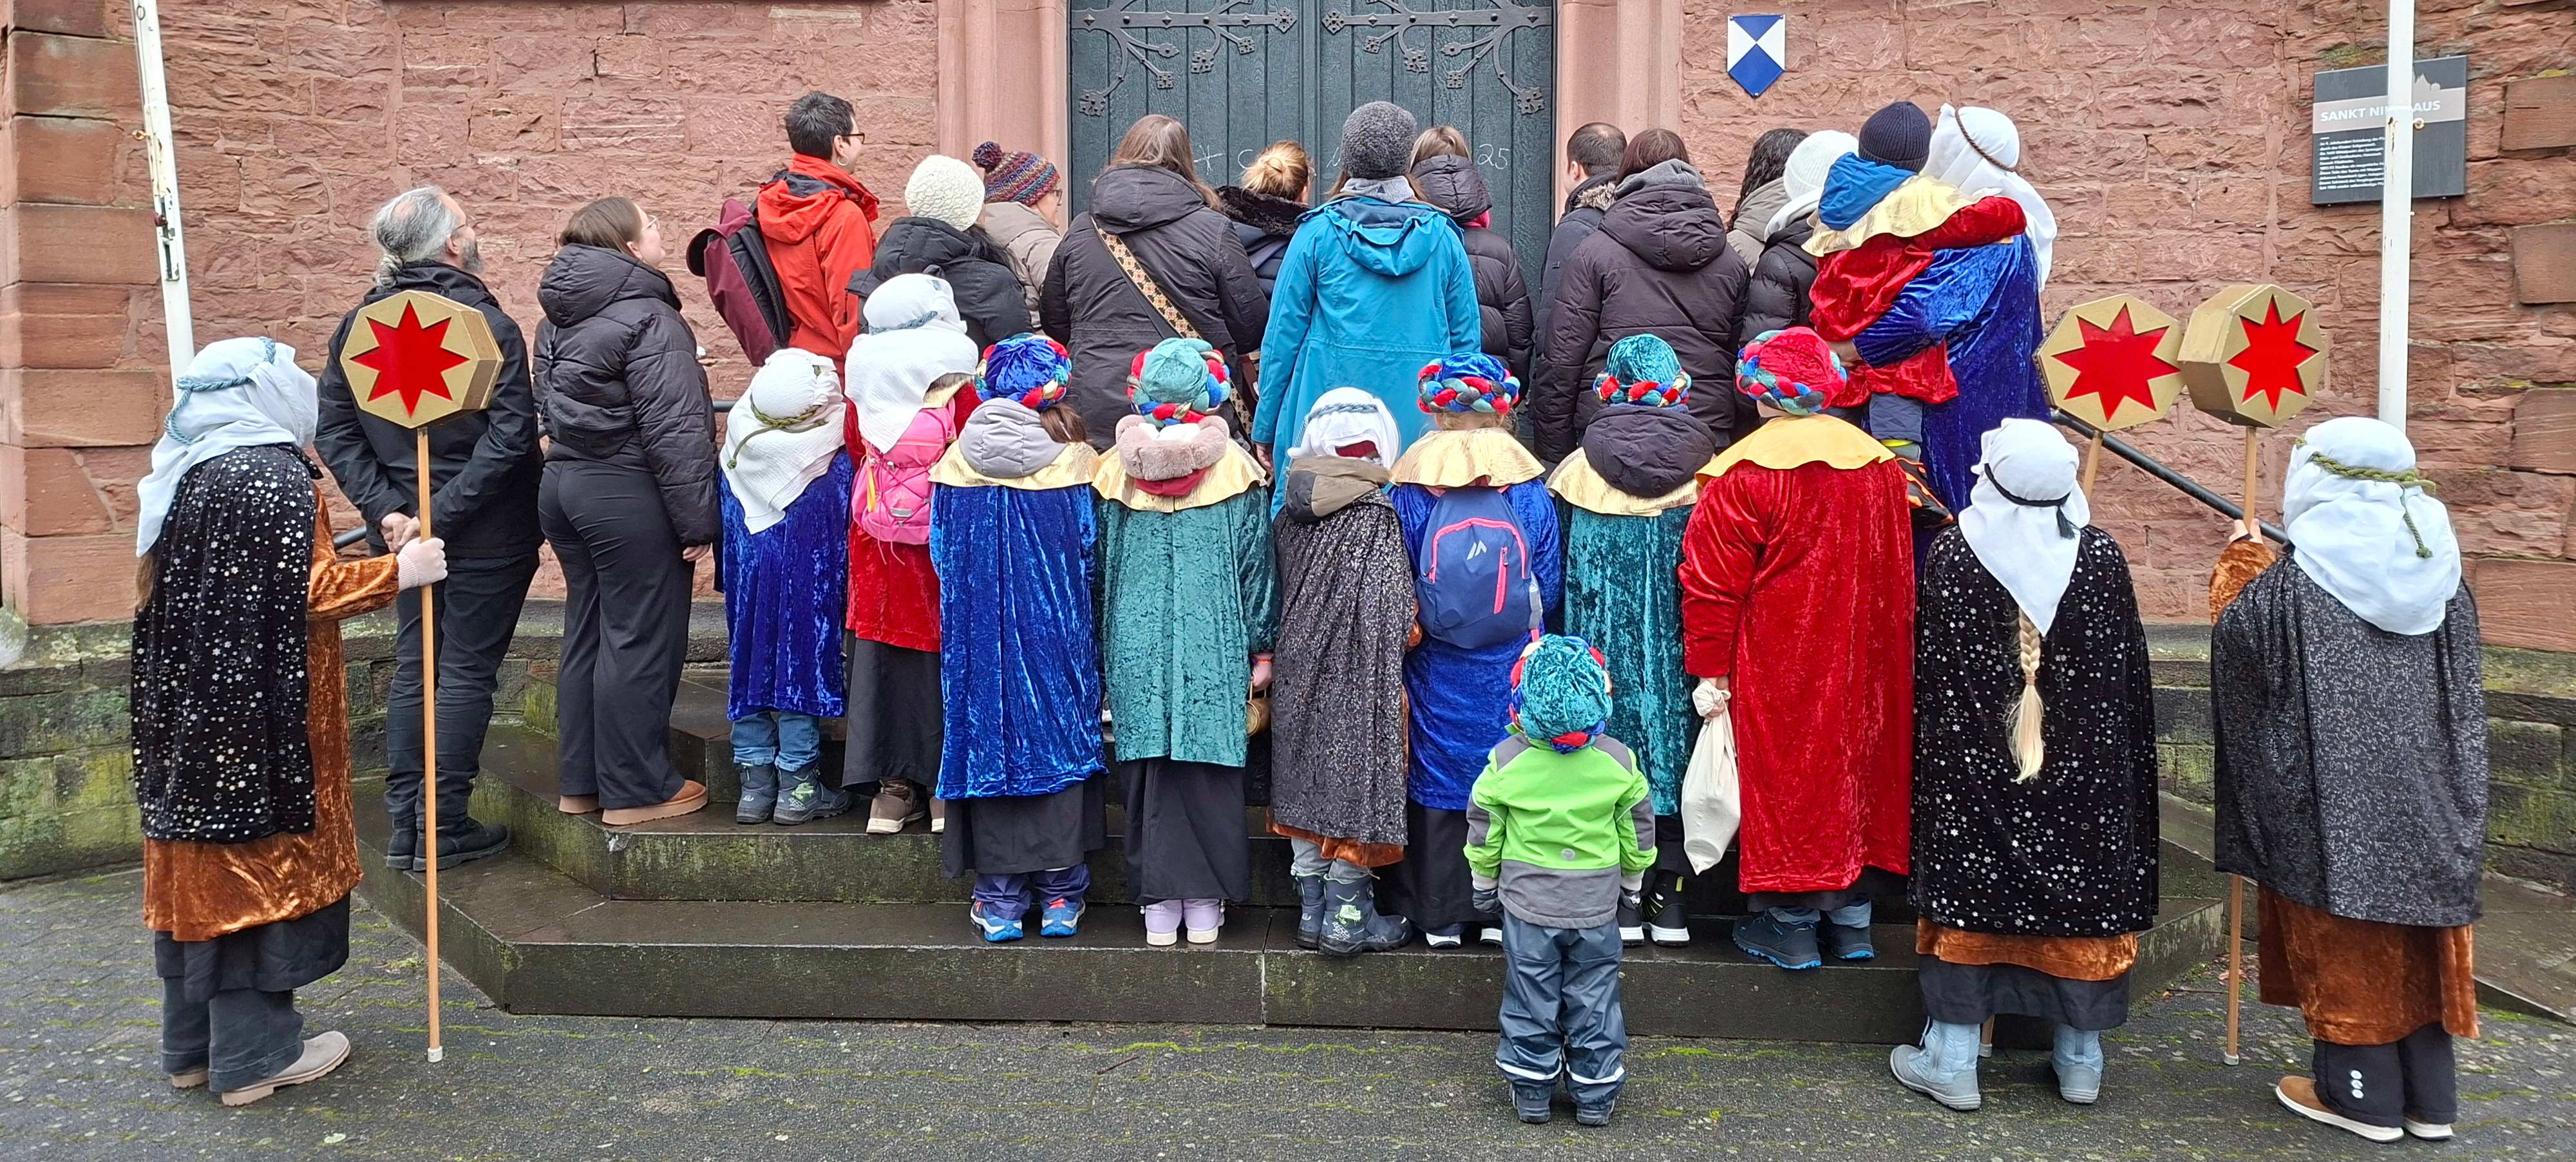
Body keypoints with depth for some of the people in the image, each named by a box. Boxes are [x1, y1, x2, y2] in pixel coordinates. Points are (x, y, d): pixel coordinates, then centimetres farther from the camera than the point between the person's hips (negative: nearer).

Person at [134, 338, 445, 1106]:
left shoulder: (178, 474, 9)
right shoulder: (277, 477, -17)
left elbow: (174, 592, 18)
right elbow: (310, 593, -21)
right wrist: (398, 571, -9)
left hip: (192, 710, 8)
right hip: (262, 712, -8)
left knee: (203, 870, 15)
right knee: (259, 868, 1)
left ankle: (194, 1044, 26)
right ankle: (253, 1055, 10)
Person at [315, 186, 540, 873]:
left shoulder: (359, 325, 5)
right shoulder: (484, 323, -14)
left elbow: (333, 431, 2)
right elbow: (511, 433, -23)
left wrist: (386, 510, -5)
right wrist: (443, 515, -19)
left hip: (405, 526, 6)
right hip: (485, 532, -6)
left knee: (413, 664, 15)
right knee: (468, 669, 3)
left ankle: (403, 827, 19)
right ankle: (443, 828, 9)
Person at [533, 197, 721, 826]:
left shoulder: (560, 320, 12)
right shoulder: (648, 318, -16)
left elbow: (550, 407, 18)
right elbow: (676, 432, -20)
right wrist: (698, 520, -18)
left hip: (564, 485, 9)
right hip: (629, 497, -9)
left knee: (587, 634, 15)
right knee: (641, 642, 0)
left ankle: (580, 781, 23)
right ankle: (636, 789, 7)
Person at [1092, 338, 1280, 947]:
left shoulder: (1114, 472, 2)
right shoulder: (1236, 471, -1)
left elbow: (1097, 573, 7)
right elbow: (1256, 567, 2)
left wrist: (1100, 653, 16)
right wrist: (1261, 649, 9)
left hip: (1136, 649, 1)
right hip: (1215, 649, -1)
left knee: (1148, 767, 6)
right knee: (1210, 769, 5)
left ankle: (1159, 904, 12)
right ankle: (1205, 902, 11)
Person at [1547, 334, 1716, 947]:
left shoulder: (1577, 471, -5)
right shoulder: (1706, 472, -4)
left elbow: (1557, 582, 0)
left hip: (1604, 659, -1)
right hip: (1679, 657, 1)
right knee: (1674, 747, 10)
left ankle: (1620, 903, 11)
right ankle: (1670, 905, 15)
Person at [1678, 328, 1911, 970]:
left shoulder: (1745, 472, -15)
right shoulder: (1880, 464, 4)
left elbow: (1713, 581, -15)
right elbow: (1898, 574, 13)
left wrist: (1710, 668, -8)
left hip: (1779, 669, -5)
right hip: (1864, 670, 5)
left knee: (1786, 776, 5)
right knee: (1856, 763, 14)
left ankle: (1792, 927, 12)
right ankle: (1851, 921, 24)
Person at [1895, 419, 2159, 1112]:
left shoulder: (1951, 553, -9)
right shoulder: (2102, 557, -4)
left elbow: (1930, 671, -3)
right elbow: (2129, 677, 3)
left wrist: (1936, 758, 9)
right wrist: (2127, 764, 14)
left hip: (1972, 770, -1)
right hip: (2085, 773, 2)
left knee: (1965, 899, 6)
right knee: (2081, 899, 11)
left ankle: (1952, 1063, 10)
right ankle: (2080, 1062, 22)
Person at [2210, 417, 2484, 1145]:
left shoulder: (2294, 582, -15)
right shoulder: (2438, 575, 1)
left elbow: (2235, 634, 0)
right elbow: (2461, 695, 14)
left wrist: (2242, 561, 16)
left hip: (2333, 795, -5)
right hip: (2427, 795, 5)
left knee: (2347, 944, 6)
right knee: (2417, 936, 14)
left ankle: (2363, 1096, 14)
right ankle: (2430, 1099, 23)